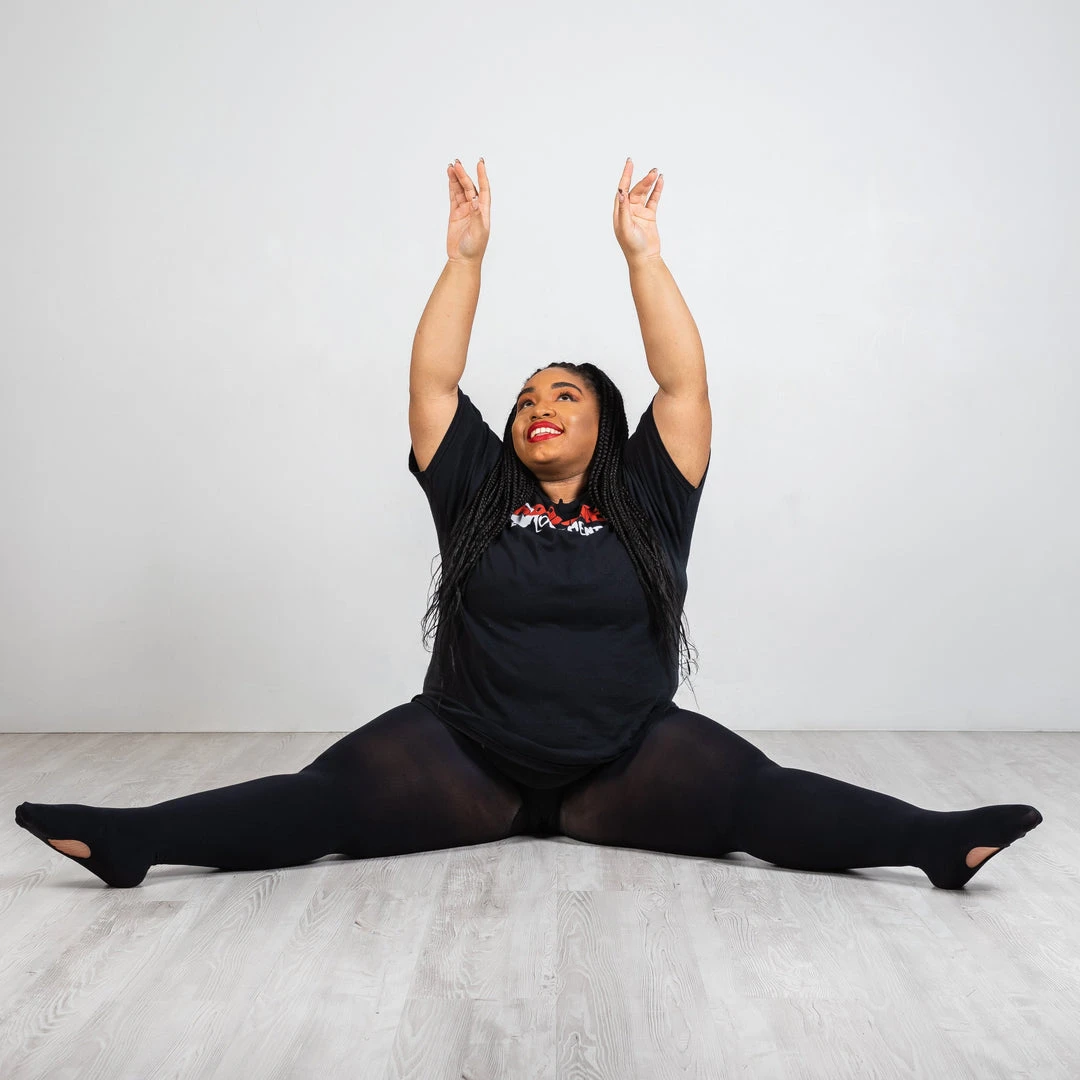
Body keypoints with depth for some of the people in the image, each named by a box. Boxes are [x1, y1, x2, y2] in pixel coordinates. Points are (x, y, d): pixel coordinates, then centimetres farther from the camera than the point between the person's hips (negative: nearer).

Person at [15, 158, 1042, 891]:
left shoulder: (644, 500, 4)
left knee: (755, 794, -23)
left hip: (626, 764, 0)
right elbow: (431, 384, 1)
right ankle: (131, 839, -24)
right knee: (323, 796, -19)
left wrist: (641, 253, -7)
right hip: (465, 757, 1)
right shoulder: (478, 493, 7)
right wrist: (464, 258, -5)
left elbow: (685, 383, -4)